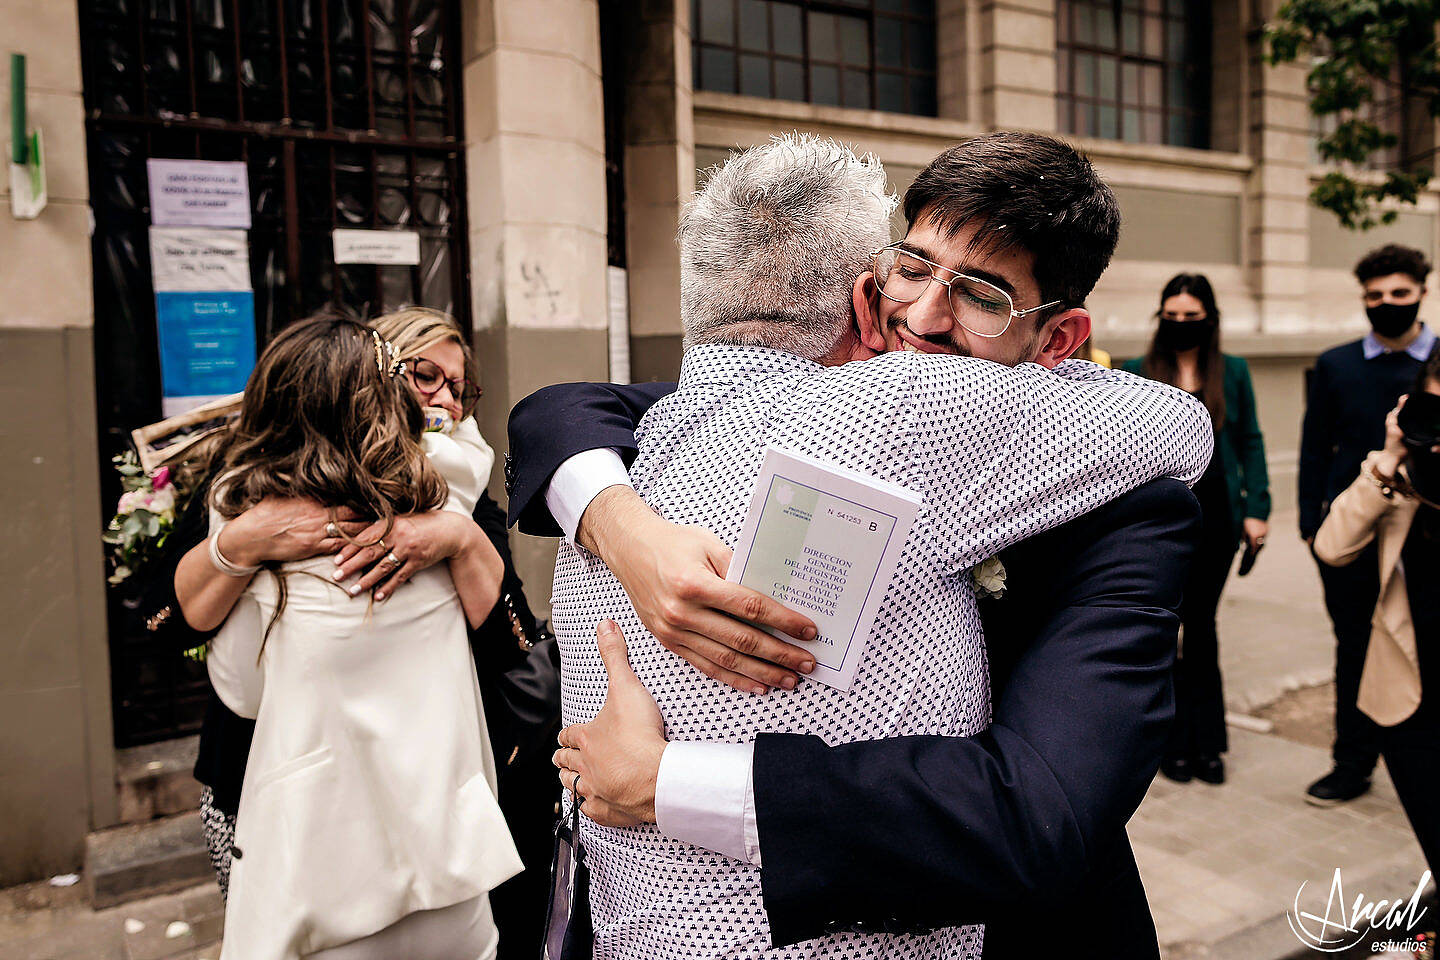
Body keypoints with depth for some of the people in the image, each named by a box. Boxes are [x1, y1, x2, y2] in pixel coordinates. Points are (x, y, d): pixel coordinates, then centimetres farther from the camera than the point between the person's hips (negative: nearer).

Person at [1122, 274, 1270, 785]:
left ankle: (1206, 742, 20)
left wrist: (1256, 509, 0)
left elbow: (1250, 441, 8)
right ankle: (1174, 742, 16)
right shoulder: (1137, 372, 1)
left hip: (1214, 516, 1)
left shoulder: (1234, 371, 6)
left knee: (1202, 626, 9)